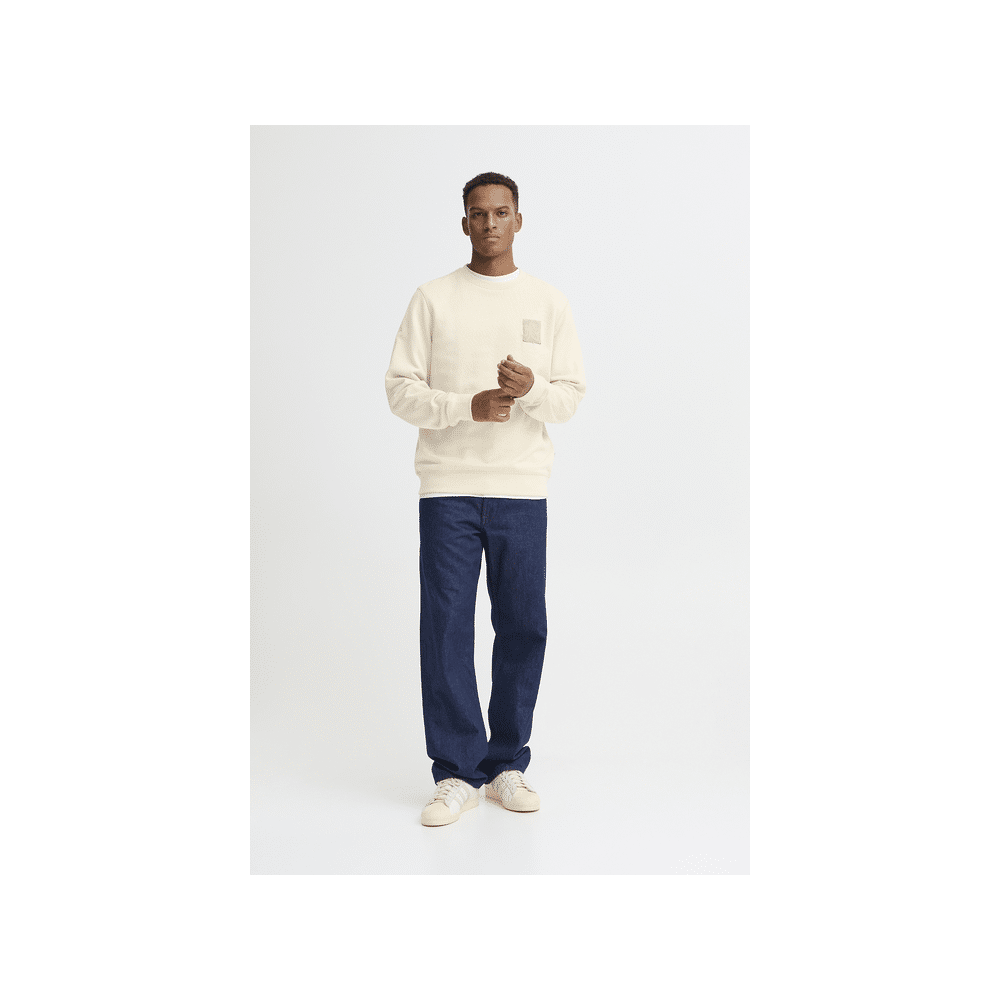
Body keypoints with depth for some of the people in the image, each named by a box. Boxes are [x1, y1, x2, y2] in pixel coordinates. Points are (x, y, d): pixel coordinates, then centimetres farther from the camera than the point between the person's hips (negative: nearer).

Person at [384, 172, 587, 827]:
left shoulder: (550, 304, 10)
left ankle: (508, 766, 19)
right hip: (447, 487, -1)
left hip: (523, 489, 1)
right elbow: (401, 389, 1)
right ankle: (458, 773, 9)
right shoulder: (432, 300, 7)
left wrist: (531, 389, -16)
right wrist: (466, 406, -15)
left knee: (523, 629, 4)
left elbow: (572, 397, 6)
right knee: (446, 629, -2)